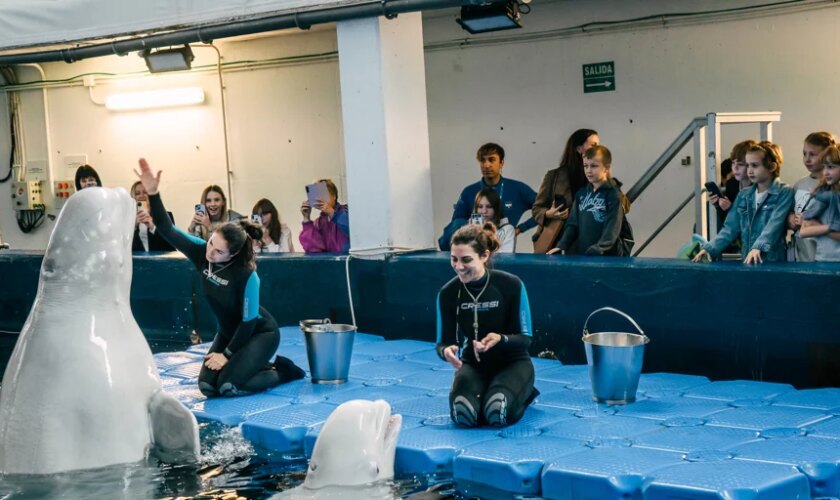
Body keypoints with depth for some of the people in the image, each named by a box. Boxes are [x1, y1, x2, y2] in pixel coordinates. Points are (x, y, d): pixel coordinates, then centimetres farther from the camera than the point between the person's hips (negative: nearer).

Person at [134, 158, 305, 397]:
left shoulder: (246, 275, -29)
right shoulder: (201, 252, -15)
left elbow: (248, 322, -22)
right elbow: (167, 230, -21)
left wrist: (227, 354, -17)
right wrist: (153, 193, -34)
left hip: (260, 333, -6)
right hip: (229, 332, 7)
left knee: (228, 386, -23)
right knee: (208, 386, -9)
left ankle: (283, 371, 3)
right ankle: (264, 364, 15)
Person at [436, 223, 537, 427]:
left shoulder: (512, 285, -17)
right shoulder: (448, 293, -10)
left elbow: (525, 338, -11)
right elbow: (444, 341, -4)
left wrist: (500, 339, -33)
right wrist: (446, 351, -29)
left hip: (511, 363, -2)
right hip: (473, 364, 2)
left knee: (498, 413, -32)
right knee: (463, 414, -29)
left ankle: (523, 393, 5)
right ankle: (483, 394, 8)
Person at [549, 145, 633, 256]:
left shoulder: (614, 195, -8)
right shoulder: (581, 193, 11)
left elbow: (612, 230, -16)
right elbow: (573, 223, 11)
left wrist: (597, 251, -28)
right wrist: (562, 245, -2)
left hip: (609, 256, -6)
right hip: (583, 255, 6)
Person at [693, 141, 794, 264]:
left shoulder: (784, 193, -1)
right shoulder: (743, 196, 15)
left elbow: (774, 224, -14)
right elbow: (730, 228, 12)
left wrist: (758, 247, -29)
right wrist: (710, 248, -2)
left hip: (774, 261, -5)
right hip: (747, 261, 5)